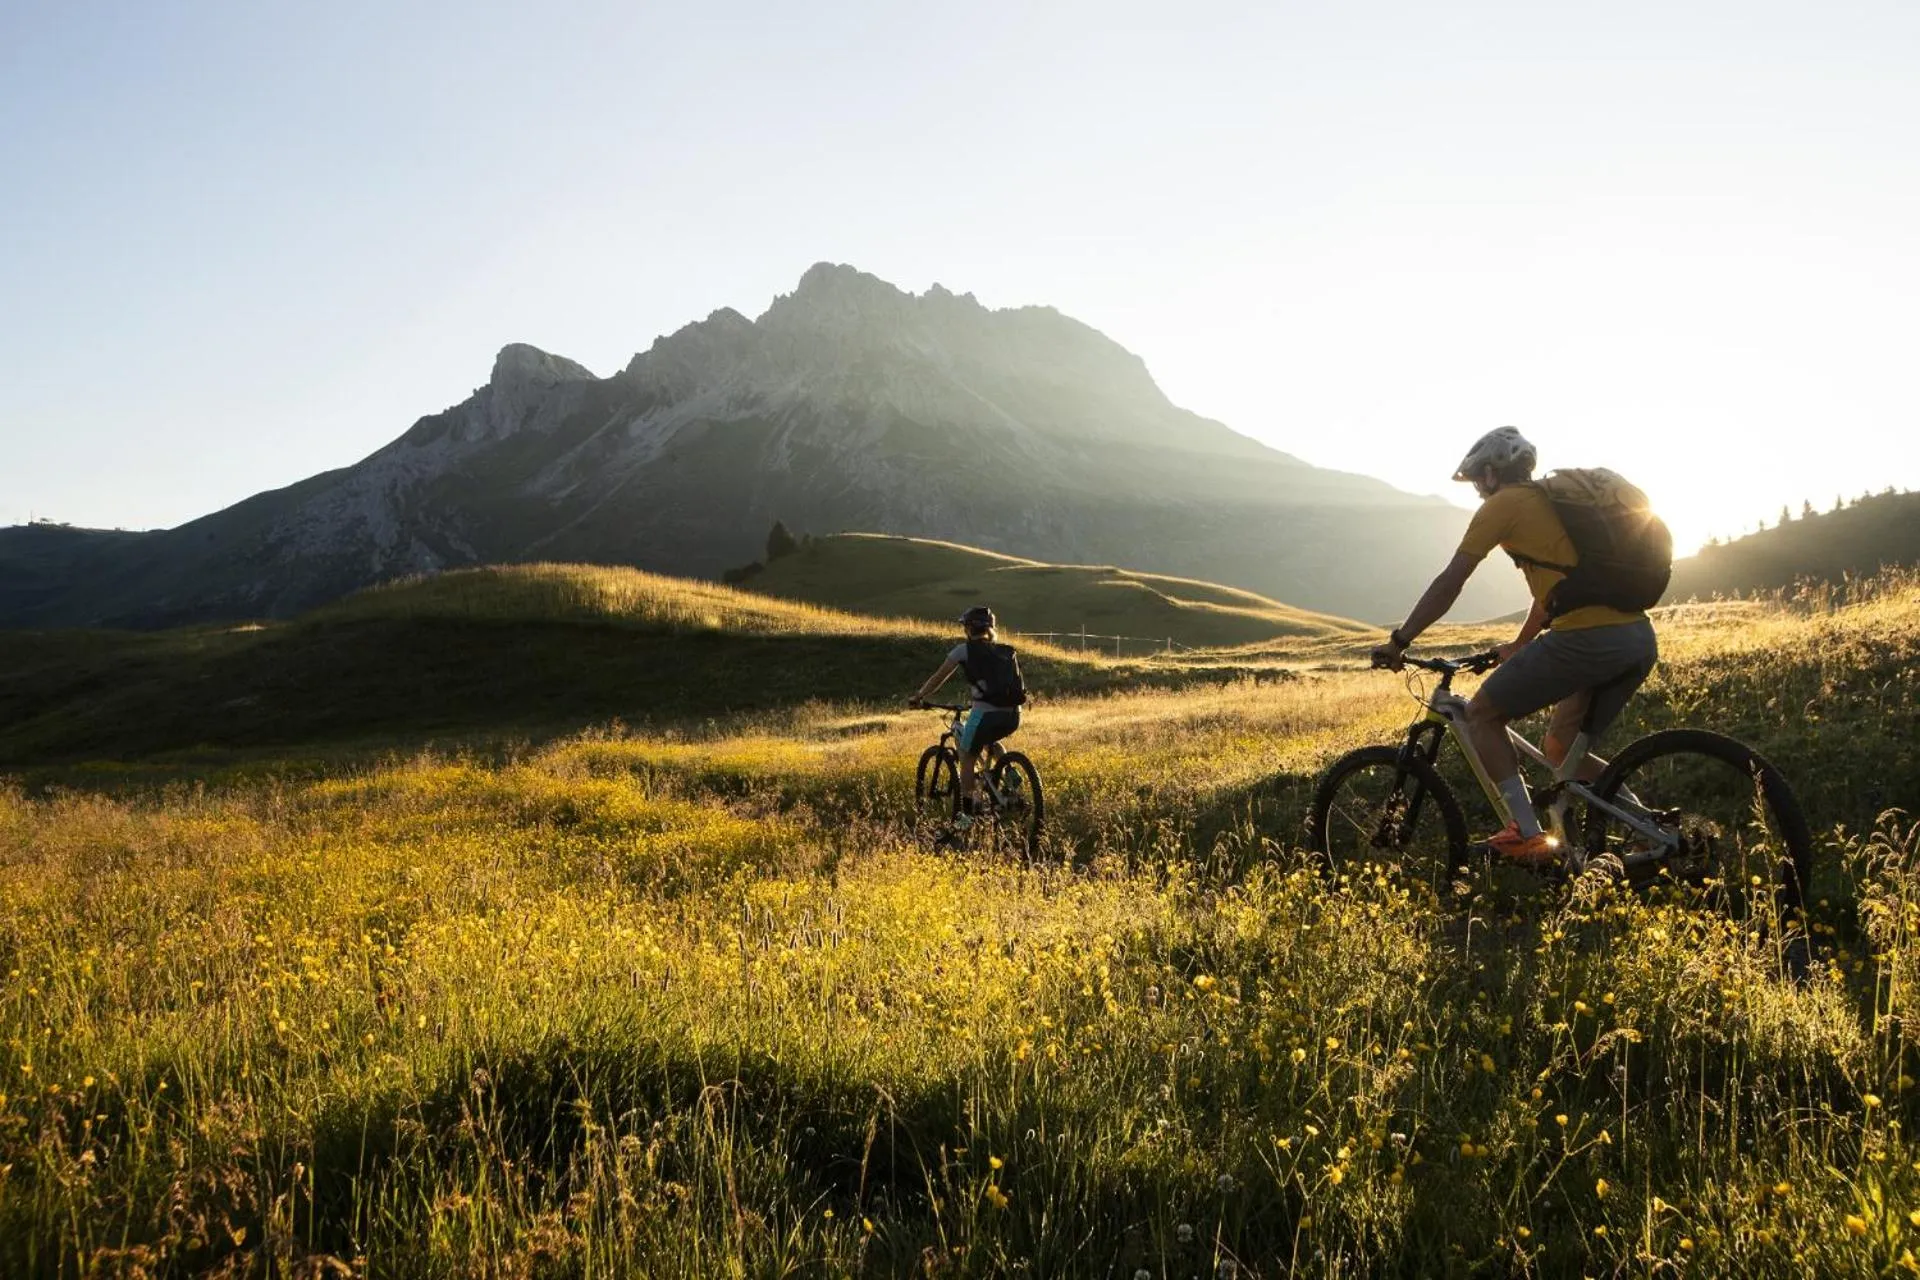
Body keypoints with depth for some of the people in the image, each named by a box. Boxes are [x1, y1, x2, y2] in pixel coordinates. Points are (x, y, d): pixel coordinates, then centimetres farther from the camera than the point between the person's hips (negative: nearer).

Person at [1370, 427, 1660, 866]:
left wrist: (1399, 640, 6)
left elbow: (1450, 582, 0)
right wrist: (1519, 647, 47)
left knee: (1480, 715, 5)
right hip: (1640, 639, 9)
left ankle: (1528, 836, -3)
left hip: (1586, 639, -9)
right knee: (1561, 749, 22)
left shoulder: (1503, 505, 2)